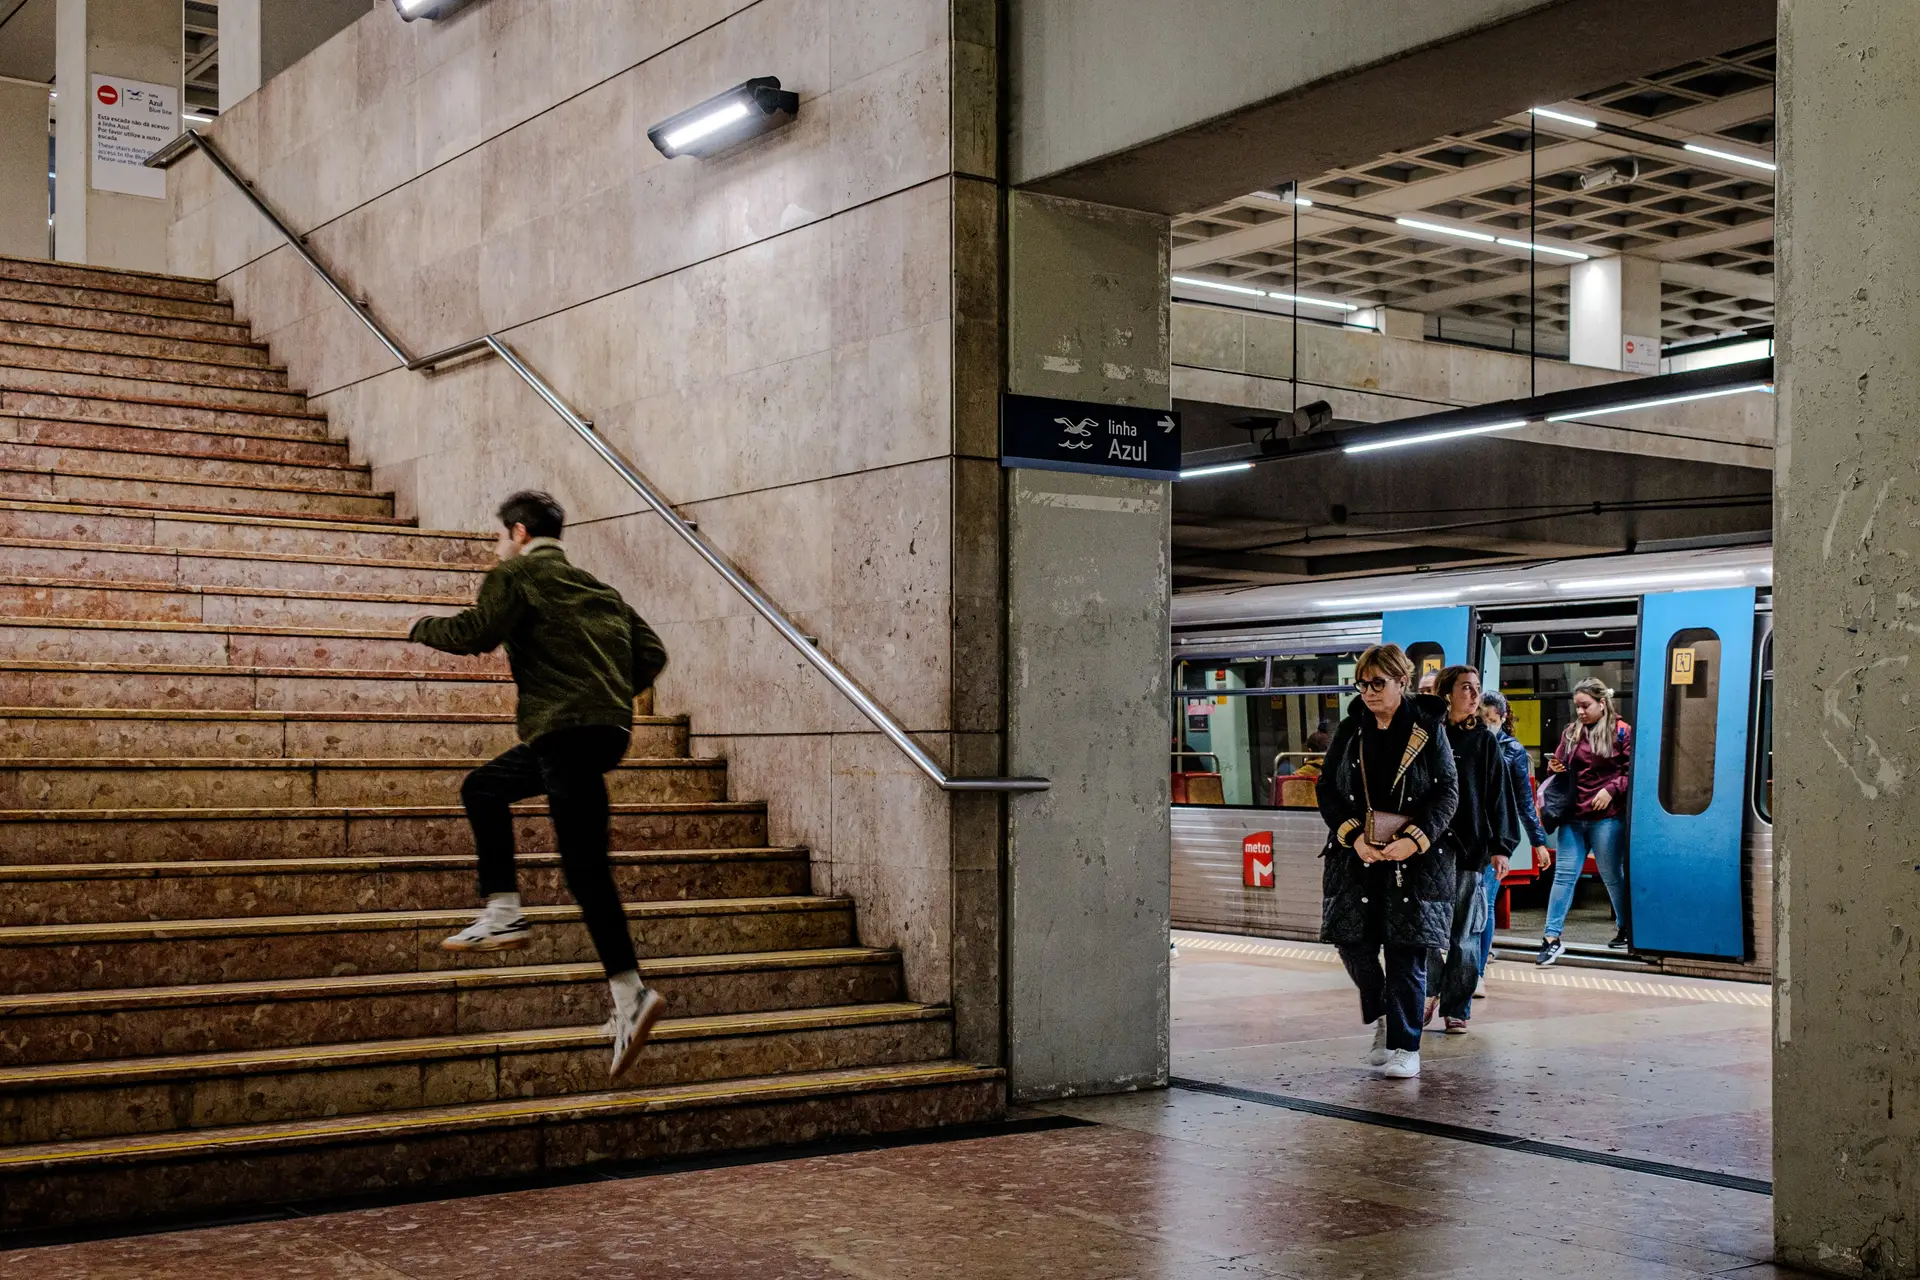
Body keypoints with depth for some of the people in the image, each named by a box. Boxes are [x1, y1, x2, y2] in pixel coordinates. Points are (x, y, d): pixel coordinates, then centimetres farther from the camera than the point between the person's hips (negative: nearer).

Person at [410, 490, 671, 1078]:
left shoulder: (516, 576, 2)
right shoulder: (596, 587, 23)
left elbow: (475, 633, -12)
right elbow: (650, 652, 16)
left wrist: (423, 628, 8)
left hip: (566, 731, -8)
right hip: (607, 728, 9)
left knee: (583, 862, -11)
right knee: (482, 787, 24)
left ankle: (630, 993, -16)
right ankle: (503, 914, 18)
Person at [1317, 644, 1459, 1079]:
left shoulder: (1427, 730, -1)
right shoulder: (1349, 732, 6)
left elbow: (1447, 791, -2)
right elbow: (1327, 791, 6)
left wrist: (1414, 840, -15)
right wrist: (1353, 836, -10)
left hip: (1415, 860, -3)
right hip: (1356, 857, 3)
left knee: (1407, 952, -1)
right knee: (1353, 943, 0)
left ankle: (1405, 1046, 7)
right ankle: (1381, 1018, 27)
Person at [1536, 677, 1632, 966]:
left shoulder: (1621, 732, -3)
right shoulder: (1572, 733, 12)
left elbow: (1632, 770, -5)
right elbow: (1563, 767, 22)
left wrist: (1611, 790, -15)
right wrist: (1555, 767, 1)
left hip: (1607, 817, -4)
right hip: (1573, 817, 5)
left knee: (1611, 875, 8)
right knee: (1564, 874, 0)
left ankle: (1626, 929, 28)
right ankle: (1552, 938, -1)